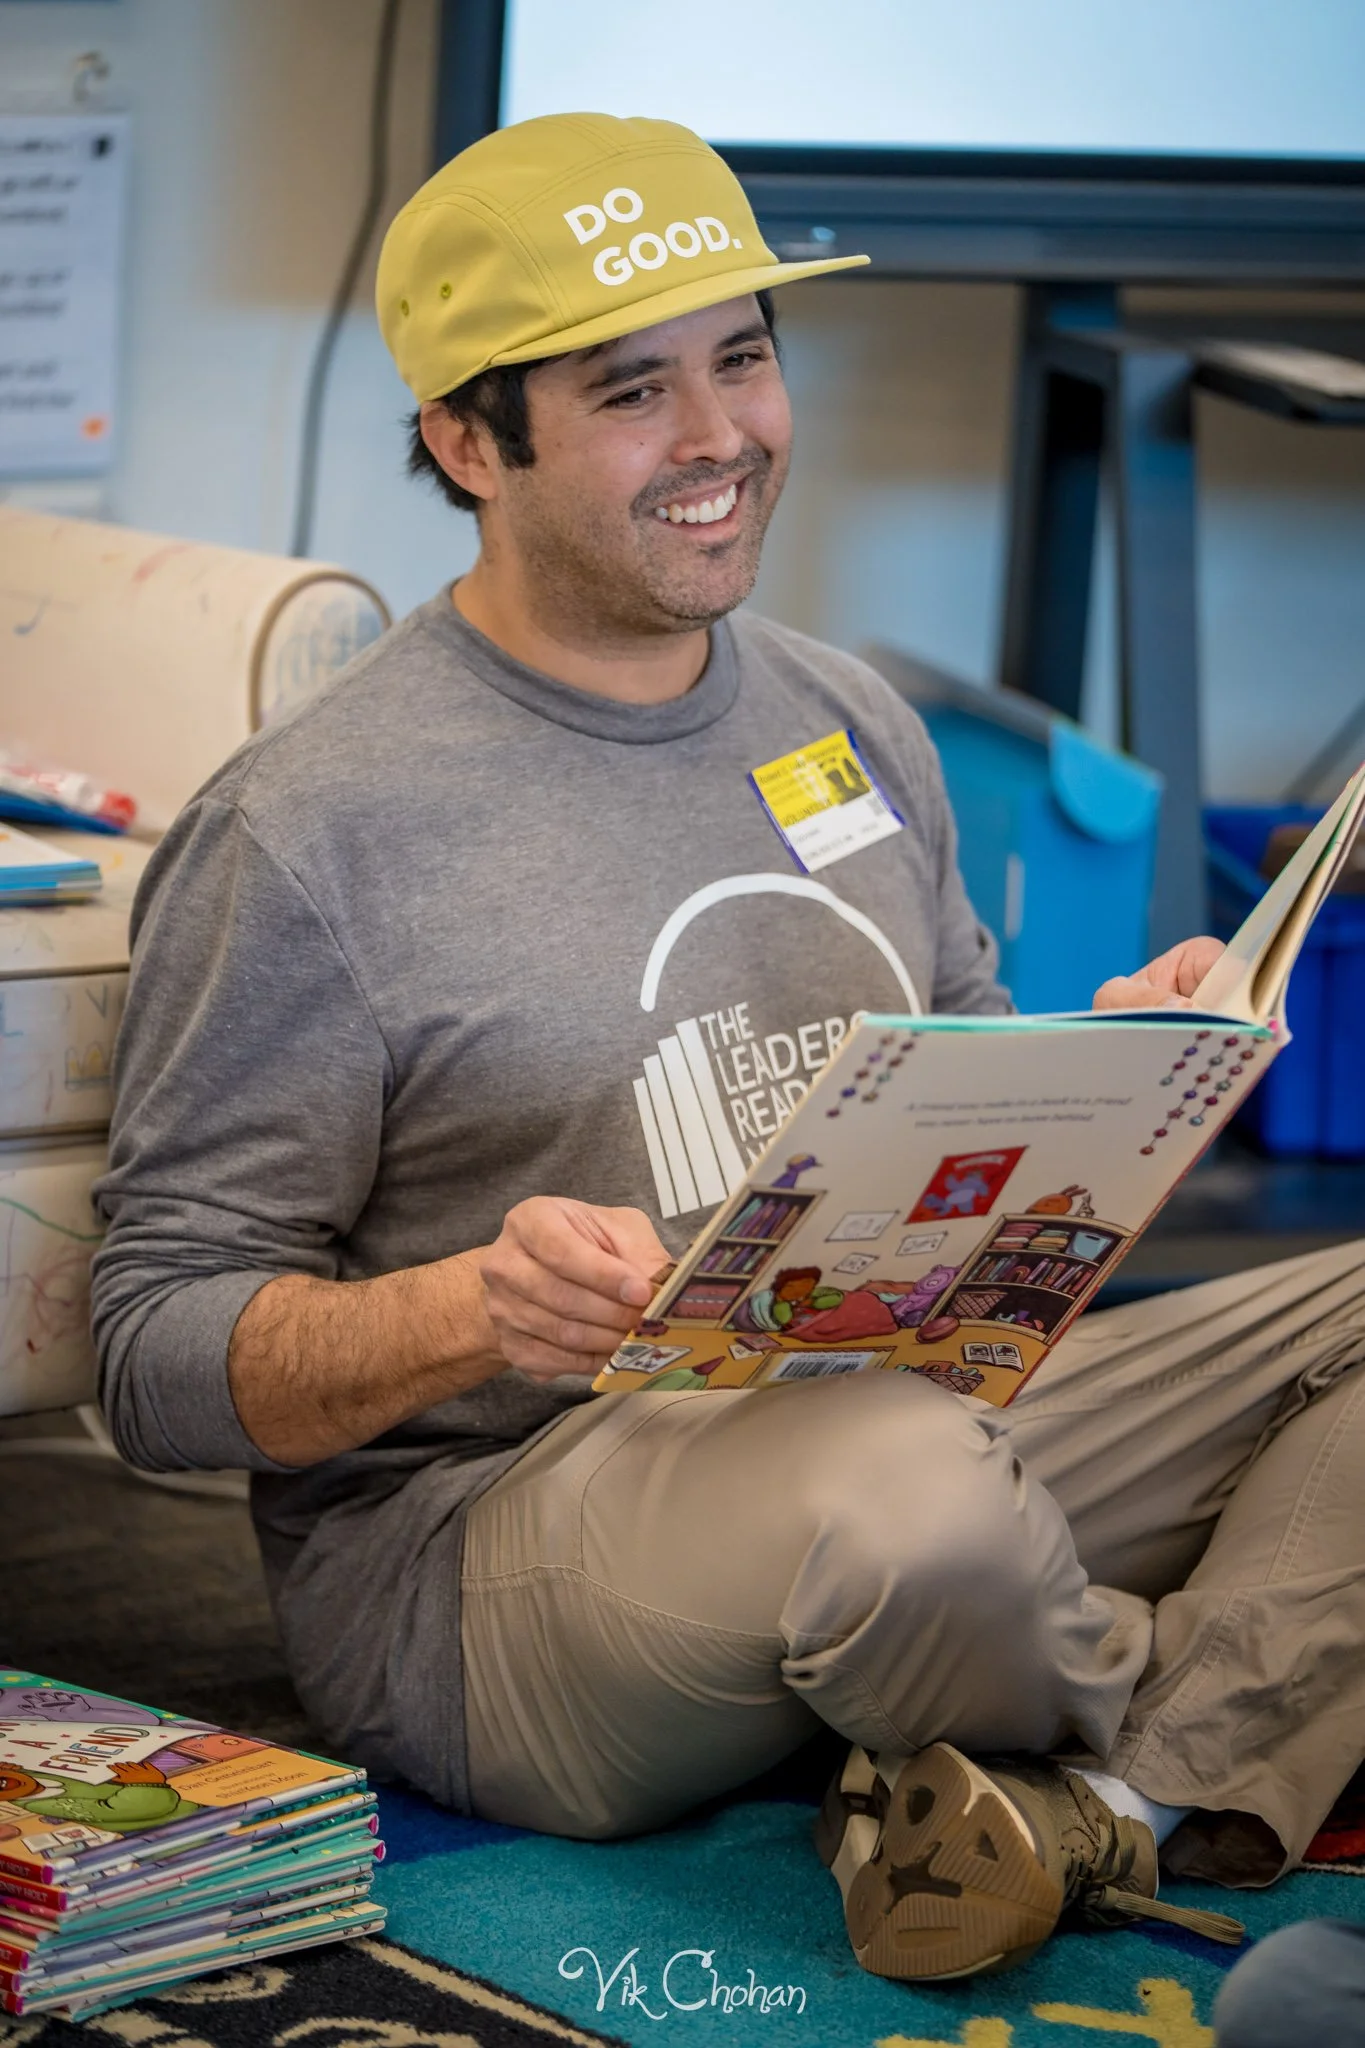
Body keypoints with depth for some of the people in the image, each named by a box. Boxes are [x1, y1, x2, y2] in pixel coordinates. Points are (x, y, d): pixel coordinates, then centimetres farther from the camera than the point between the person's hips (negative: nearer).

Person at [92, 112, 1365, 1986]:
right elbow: (161, 1354, -8)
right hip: (471, 1535, -7)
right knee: (905, 1492, -39)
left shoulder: (855, 726, 13)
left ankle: (1116, 1796, -21)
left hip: (908, 1425, 7)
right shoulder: (307, 828, -9)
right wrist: (476, 1311, -28)